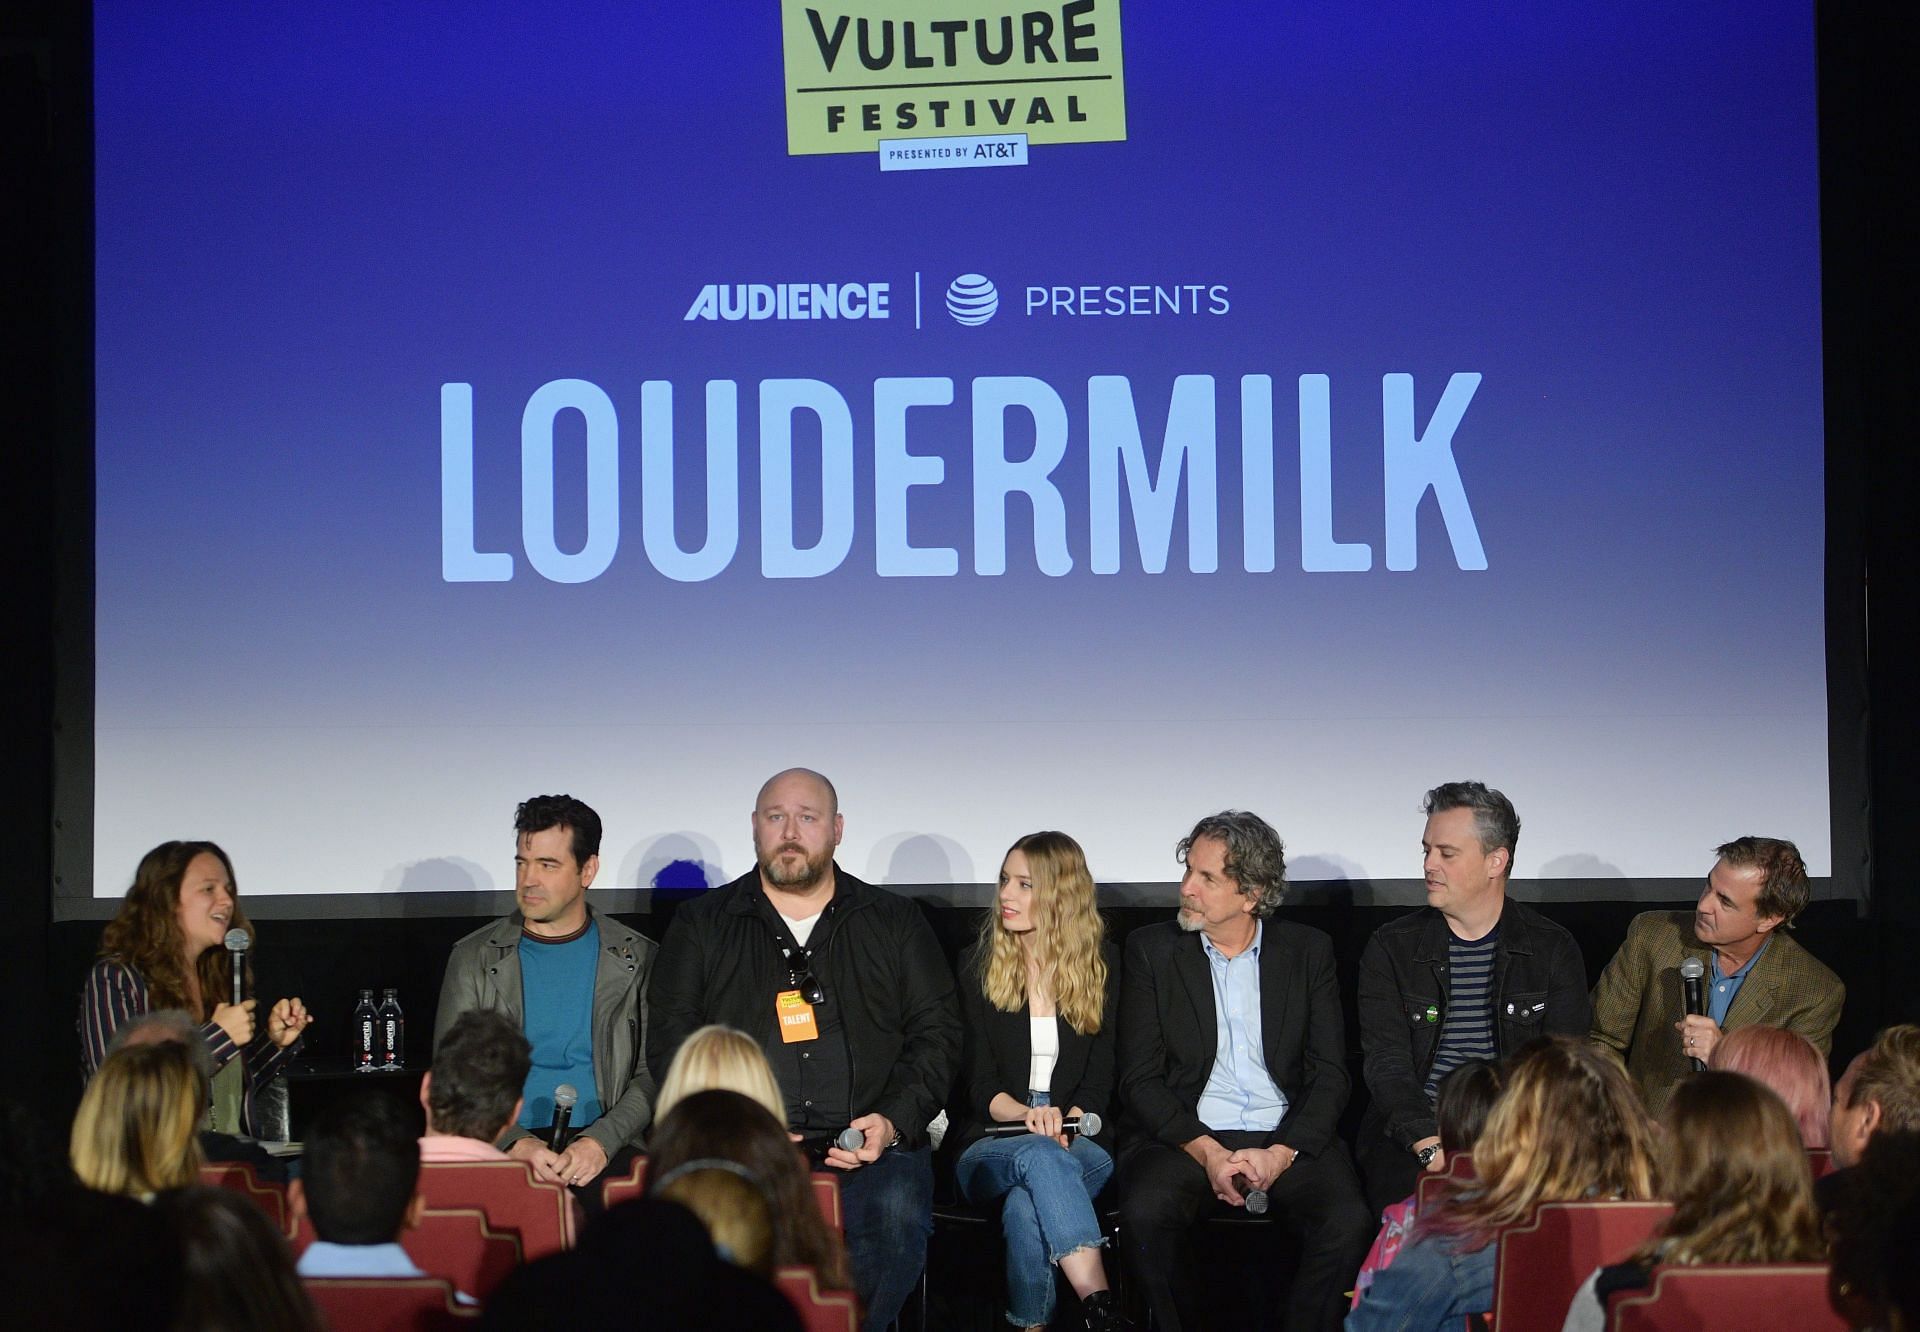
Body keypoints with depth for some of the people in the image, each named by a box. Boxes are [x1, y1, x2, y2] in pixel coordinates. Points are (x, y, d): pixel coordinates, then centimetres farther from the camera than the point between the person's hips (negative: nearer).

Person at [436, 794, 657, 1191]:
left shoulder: (635, 958, 10)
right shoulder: (474, 959, 11)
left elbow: (652, 1074, 6)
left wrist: (600, 1141, -13)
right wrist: (517, 1142, -12)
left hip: (604, 1148, 1)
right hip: (504, 1149, -1)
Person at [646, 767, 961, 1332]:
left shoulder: (896, 923, 18)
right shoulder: (702, 925, 17)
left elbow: (936, 1032, 14)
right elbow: (670, 1042, 11)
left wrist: (893, 1121, -4)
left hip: (867, 1143, 0)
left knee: (896, 1219, -34)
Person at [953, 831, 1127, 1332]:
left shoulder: (1100, 963, 8)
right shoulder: (978, 966, 6)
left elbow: (1099, 1078, 6)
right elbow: (979, 1084, 2)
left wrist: (1065, 1125, -15)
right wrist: (1028, 1118, -19)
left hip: (1078, 1143, 1)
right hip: (991, 1147, 0)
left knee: (1026, 1209, -37)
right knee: (1040, 1156, -39)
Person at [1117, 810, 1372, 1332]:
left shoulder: (1309, 951, 7)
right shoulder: (1151, 950, 4)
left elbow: (1329, 1073, 3)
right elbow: (1140, 1078, 0)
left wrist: (1282, 1153, -14)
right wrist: (1207, 1152, -15)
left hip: (1287, 1138, 1)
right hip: (1185, 1135, 0)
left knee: (1348, 1222, -28)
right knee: (1144, 1213, -32)